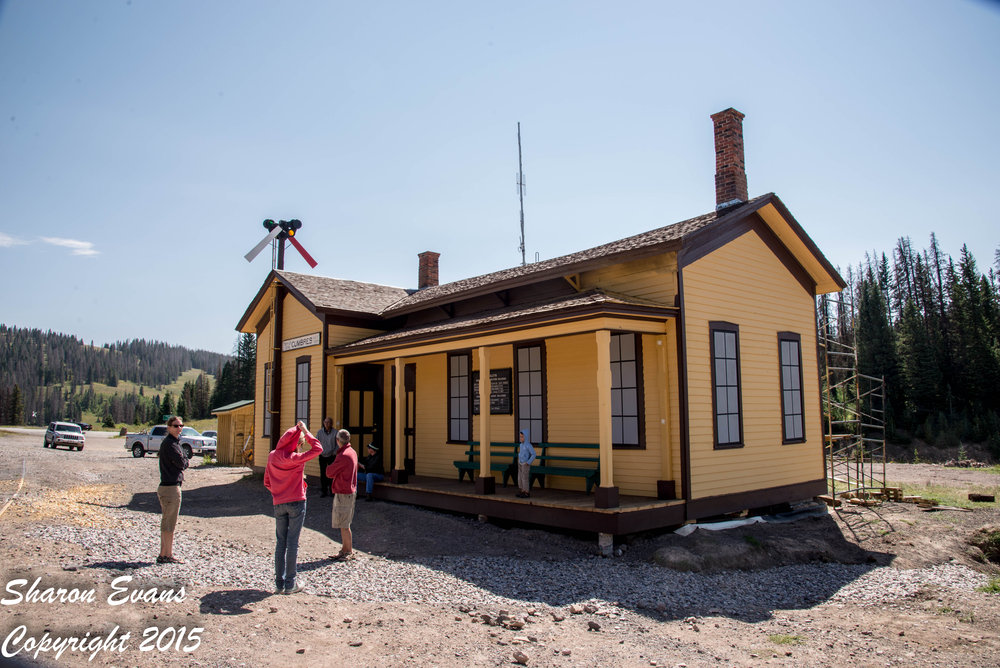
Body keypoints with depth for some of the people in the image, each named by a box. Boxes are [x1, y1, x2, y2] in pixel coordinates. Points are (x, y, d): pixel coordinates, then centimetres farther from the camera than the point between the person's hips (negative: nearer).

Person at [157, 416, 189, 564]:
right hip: (171, 487, -10)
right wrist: (184, 461, 1)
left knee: (166, 523, 15)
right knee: (169, 524, -3)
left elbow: (184, 463, 16)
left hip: (166, 486, 10)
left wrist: (183, 461, -3)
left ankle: (163, 554, 22)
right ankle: (167, 555, 3)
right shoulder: (169, 443, -15)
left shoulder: (174, 442, 17)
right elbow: (182, 463, -18)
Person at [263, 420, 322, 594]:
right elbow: (317, 448, -14)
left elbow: (267, 482, 9)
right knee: (292, 543, 1)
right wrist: (305, 431, -8)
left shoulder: (272, 456, 2)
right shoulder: (296, 458, -15)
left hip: (279, 504, 5)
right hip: (296, 502, -5)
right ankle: (290, 584, 6)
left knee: (280, 543, 11)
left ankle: (279, 583, 14)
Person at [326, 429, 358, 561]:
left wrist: (330, 466, 5)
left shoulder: (343, 456, -21)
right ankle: (345, 549, 23)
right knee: (344, 524, 16)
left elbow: (329, 473, -14)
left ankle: (349, 552, 5)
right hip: (350, 490, 10)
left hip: (343, 494, -10)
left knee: (344, 525, -2)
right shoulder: (352, 452, 10)